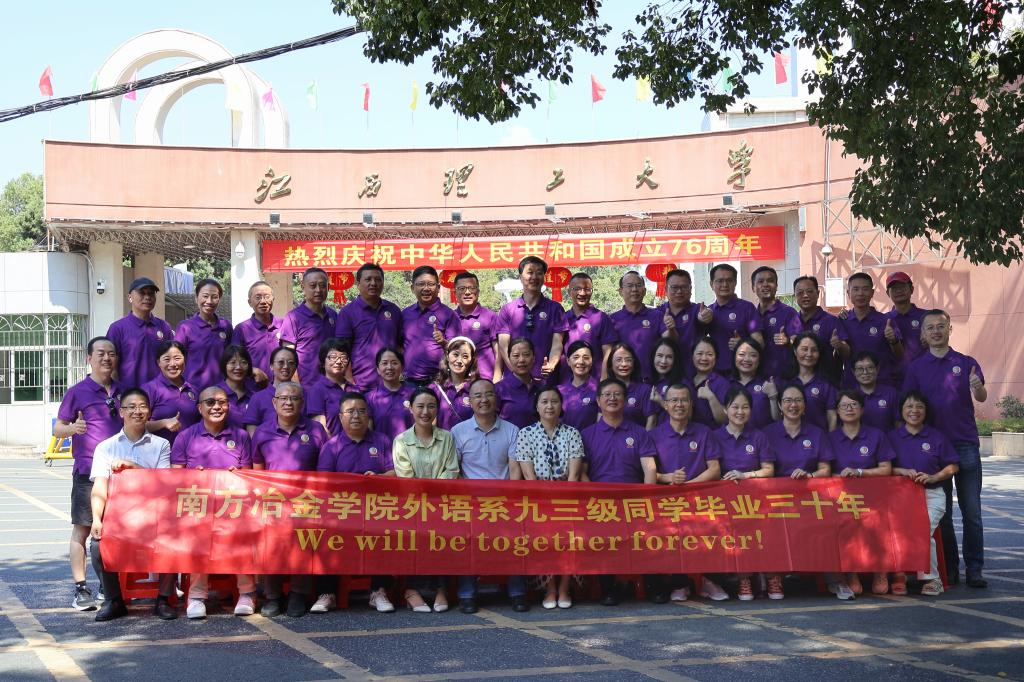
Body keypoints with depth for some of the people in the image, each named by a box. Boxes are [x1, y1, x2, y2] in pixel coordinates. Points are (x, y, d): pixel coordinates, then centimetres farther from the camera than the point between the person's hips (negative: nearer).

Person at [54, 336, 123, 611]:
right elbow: (58, 428, 0)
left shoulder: (123, 391, 12)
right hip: (88, 472, -4)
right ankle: (81, 589, 1)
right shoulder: (77, 392, 0)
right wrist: (72, 428, -19)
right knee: (82, 529, -4)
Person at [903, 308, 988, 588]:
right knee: (942, 512, 6)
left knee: (972, 512, -1)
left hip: (966, 446, -1)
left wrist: (977, 387, -32)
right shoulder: (916, 368, 5)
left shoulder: (966, 363, 4)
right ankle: (949, 570, 13)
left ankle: (975, 570, 4)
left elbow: (982, 397, -9)